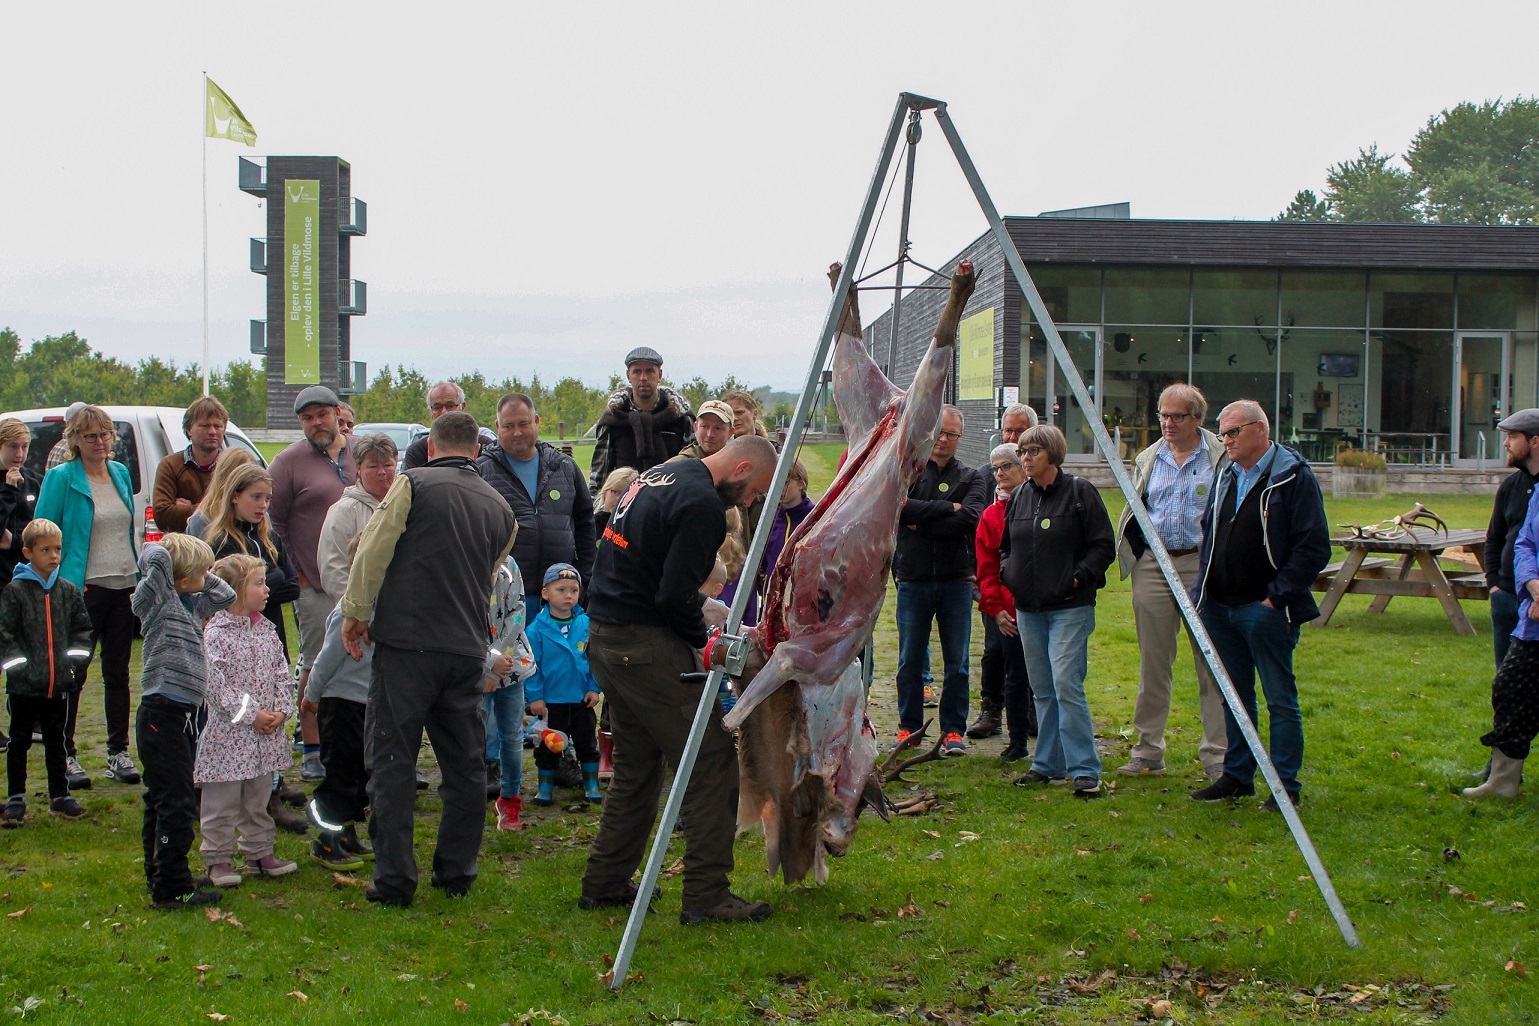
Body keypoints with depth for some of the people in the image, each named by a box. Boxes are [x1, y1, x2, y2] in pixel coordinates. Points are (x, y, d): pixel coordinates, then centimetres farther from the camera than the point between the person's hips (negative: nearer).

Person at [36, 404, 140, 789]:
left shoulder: (121, 473, 10)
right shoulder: (61, 479, -6)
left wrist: (141, 577, 13)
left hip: (124, 585, 5)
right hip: (83, 589, -5)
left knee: (118, 672, 9)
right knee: (73, 674, 1)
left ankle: (118, 753, 16)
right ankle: (65, 755, 9)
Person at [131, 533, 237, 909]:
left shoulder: (190, 605, 14)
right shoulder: (159, 600, -10)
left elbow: (226, 595, 25)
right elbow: (155, 558, -24)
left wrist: (204, 576, 13)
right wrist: (159, 552, -4)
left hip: (181, 715, 9)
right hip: (163, 715, -9)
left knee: (162, 802, 16)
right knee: (176, 804, -7)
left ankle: (159, 879, 25)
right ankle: (172, 889, -4)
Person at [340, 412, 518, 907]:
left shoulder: (413, 484, -3)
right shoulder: (500, 508, 13)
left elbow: (373, 550, -4)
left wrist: (356, 612, 7)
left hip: (407, 644, -4)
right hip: (468, 650, 5)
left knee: (393, 761, 1)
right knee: (464, 764, 13)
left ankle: (394, 879, 0)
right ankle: (457, 872, 20)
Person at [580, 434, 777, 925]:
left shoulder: (658, 476, 16)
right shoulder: (702, 503, -15)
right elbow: (673, 595, -20)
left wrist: (701, 608, 13)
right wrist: (703, 640, -4)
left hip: (604, 636, 10)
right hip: (647, 645, -10)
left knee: (636, 765, 20)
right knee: (712, 763, -4)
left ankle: (604, 883, 26)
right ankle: (706, 896, -3)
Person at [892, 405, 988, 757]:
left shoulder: (970, 477, 8)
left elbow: (970, 519, -10)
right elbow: (897, 508, -14)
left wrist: (920, 522, -11)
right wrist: (947, 508, -13)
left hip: (956, 581, 1)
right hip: (913, 579, 0)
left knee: (957, 662, 1)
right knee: (910, 661, 4)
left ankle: (953, 730, 9)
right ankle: (909, 728, 15)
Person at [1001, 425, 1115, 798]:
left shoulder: (1080, 492, -5)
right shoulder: (1019, 496, 12)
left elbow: (1103, 545, -5)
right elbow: (1005, 545, 24)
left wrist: (1080, 577, -15)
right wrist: (1007, 574, 6)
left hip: (1070, 607, -6)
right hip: (1028, 608, 6)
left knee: (1066, 686, -14)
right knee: (1042, 690, 11)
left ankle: (1085, 770, -9)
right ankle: (1049, 765, 20)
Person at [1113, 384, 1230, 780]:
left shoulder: (1220, 459, -1)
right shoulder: (1147, 460, 13)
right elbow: (1133, 515, 21)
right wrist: (1137, 556, 8)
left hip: (1202, 566, -4)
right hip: (1152, 566, 4)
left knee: (1211, 663, -1)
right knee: (1152, 662, 8)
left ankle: (1217, 754, 6)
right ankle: (1148, 751, 17)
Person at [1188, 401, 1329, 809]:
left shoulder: (1293, 477, -10)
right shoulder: (1226, 478, 14)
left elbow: (1314, 547, -14)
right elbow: (1209, 537, 23)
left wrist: (1277, 597, -16)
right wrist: (1202, 591, 11)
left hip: (1266, 610, -7)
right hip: (1221, 608, 7)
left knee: (1280, 699, 0)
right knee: (1234, 696, 14)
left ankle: (1286, 785, 7)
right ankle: (1237, 775, 24)